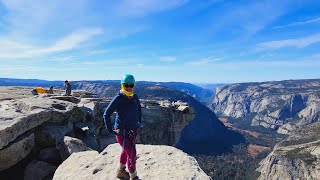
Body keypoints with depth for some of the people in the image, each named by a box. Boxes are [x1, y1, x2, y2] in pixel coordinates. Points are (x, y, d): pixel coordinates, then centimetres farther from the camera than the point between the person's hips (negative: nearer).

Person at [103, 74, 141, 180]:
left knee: (126, 151, 23)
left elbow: (139, 110, 18)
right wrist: (110, 130, -14)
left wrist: (139, 123, 14)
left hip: (133, 130, 6)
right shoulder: (118, 98, -15)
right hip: (122, 131, -6)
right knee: (131, 153, -9)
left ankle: (121, 171, 46)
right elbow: (106, 114, -14)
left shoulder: (135, 97, 0)